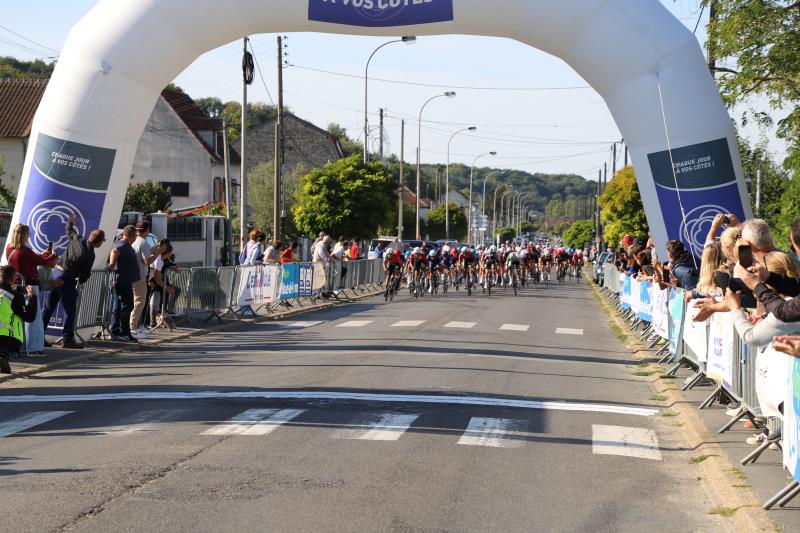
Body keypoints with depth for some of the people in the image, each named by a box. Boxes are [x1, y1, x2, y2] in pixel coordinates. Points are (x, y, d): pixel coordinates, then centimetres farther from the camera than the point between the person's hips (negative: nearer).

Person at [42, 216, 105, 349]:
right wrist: (81, 281, 12)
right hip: (67, 278, -7)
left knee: (49, 307, 14)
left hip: (55, 271, 8)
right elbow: (85, 274, -9)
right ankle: (67, 339, 5)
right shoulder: (89, 254, -14)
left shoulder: (76, 239, 4)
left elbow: (69, 230, 26)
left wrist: (70, 223, 47)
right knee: (70, 310, 3)